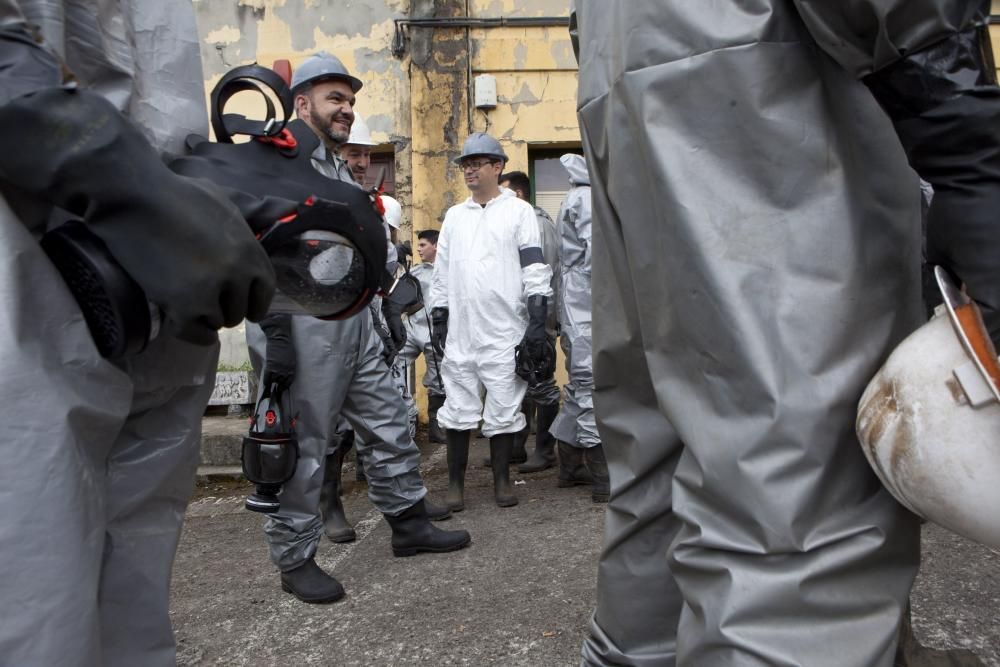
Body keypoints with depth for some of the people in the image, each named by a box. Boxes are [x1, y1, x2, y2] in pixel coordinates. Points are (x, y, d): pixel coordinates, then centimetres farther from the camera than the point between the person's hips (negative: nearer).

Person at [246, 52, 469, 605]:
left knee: (387, 426, 13)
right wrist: (274, 334, -22)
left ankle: (409, 523, 28)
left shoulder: (340, 172, 22)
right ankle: (295, 560, 16)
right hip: (303, 326, -9)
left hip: (354, 326, 9)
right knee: (300, 446, 1)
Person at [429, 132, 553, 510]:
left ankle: (502, 479, 18)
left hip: (505, 331, -3)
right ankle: (455, 482, 17)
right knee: (458, 408, 5)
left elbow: (535, 269, -1)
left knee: (503, 408, 4)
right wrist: (438, 320, 11)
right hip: (460, 331, 3)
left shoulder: (518, 211, 4)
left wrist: (537, 321, -8)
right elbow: (441, 272, 17)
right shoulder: (454, 215, 16)